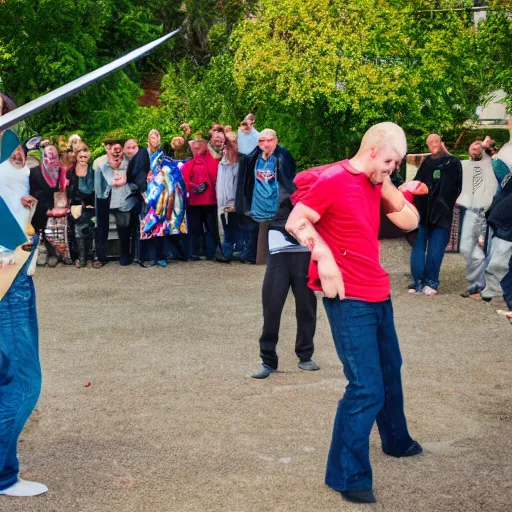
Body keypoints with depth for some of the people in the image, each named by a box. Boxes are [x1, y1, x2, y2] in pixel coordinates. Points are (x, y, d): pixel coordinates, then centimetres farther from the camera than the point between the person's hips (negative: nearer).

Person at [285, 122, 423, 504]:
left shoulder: (376, 184, 10)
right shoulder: (333, 180, -14)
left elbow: (410, 221, 8)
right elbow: (295, 222, -15)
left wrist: (387, 183, -2)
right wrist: (324, 256, -27)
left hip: (378, 295, 9)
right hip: (349, 300, -9)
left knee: (389, 371, 26)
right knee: (367, 389, -11)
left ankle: (397, 440, 49)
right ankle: (348, 477, 2)